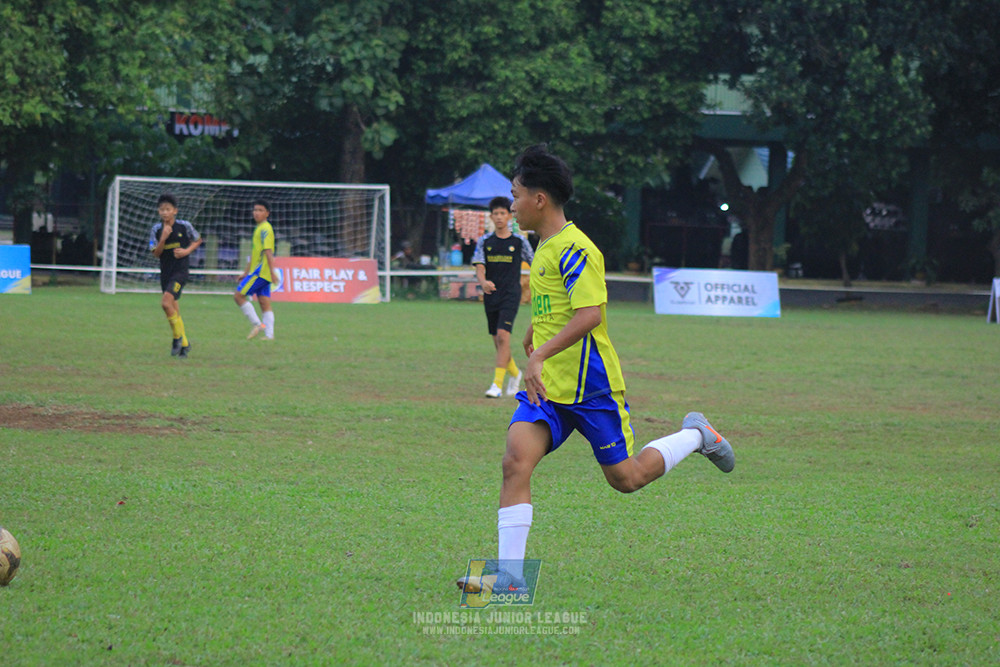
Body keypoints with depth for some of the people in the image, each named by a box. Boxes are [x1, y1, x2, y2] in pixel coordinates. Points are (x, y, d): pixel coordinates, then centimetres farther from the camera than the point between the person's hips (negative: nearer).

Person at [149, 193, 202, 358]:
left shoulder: (184, 226, -7)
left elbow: (198, 240, 9)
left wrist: (187, 251, -8)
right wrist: (163, 238, -19)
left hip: (181, 269, -5)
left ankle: (178, 337, -7)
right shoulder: (157, 229, 1)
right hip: (165, 271, 5)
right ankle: (184, 344, 23)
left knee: (166, 302, -23)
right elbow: (156, 253, -3)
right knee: (173, 308, 9)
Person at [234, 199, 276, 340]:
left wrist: (272, 272, -25)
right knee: (265, 304, 4)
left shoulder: (265, 229, -10)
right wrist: (246, 273, 28)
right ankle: (269, 334, -1)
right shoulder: (259, 228, 21)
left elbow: (268, 252, -18)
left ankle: (257, 324, -10)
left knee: (239, 295, -8)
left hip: (261, 270, -10)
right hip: (261, 273, 10)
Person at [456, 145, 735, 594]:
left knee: (626, 479, 6)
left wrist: (541, 354, -32)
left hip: (590, 387, -8)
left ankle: (695, 435, 31)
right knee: (515, 460, -14)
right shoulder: (544, 248, 12)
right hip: (545, 388, 8)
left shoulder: (574, 250, -17)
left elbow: (590, 314, -27)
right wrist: (532, 336, 39)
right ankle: (509, 572, -17)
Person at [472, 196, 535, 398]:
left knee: (503, 336, -19)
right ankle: (514, 374, 37)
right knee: (497, 342, 11)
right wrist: (483, 282, -25)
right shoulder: (484, 241, 6)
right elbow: (479, 268, -3)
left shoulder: (519, 241, 1)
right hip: (491, 296, 3)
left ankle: (497, 384, -22)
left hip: (511, 296, -3)